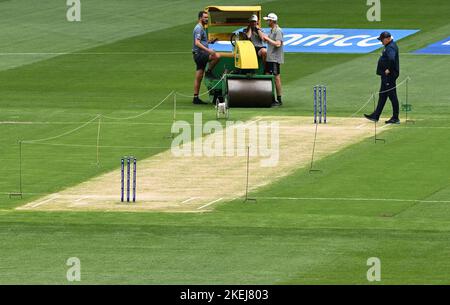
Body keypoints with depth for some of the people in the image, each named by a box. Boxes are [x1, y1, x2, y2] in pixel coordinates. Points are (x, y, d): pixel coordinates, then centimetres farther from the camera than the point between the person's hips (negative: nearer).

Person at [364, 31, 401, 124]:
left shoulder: (391, 47, -19)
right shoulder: (389, 46, 15)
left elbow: (391, 59, -36)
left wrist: (389, 70, -25)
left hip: (389, 75, -11)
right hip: (386, 76, 11)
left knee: (392, 96, -5)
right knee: (382, 95, 16)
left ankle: (395, 118, 0)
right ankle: (375, 116, 23)